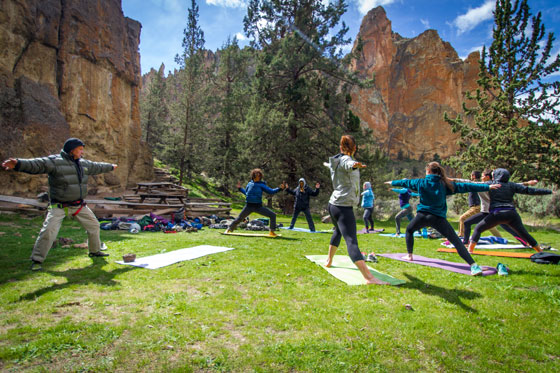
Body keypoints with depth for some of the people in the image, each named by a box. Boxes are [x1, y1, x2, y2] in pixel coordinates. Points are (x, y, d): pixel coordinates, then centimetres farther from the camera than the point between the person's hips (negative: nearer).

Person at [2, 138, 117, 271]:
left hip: (79, 205, 7)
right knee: (48, 231, -14)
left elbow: (97, 167, 26)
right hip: (59, 206, -6)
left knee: (94, 225, 13)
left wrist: (111, 167, 41)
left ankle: (95, 251, 33)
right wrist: (18, 163, -47)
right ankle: (37, 260, 4)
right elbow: (36, 164, -28)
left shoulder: (83, 164, 8)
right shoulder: (54, 161, -14)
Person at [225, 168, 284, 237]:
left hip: (258, 206, 0)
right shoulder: (249, 184, 5)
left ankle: (272, 232, -1)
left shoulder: (262, 185, 1)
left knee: (273, 215, -11)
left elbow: (271, 191, -3)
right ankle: (229, 229, 29)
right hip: (249, 206, 0)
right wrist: (240, 188, 18)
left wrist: (280, 188, -12)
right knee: (239, 219, 7)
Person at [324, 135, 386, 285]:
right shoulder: (346, 160, -13)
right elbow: (349, 164, -39)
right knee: (351, 241, -22)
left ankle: (329, 260, 47)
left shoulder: (336, 161, 13)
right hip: (344, 207, -10)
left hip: (333, 204, 10)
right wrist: (355, 165, -62)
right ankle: (369, 277, -30)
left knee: (338, 231, 33)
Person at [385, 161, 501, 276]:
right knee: (456, 241, -1)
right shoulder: (445, 184, 4)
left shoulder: (421, 182, 6)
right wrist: (487, 187, 5)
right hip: (438, 218, 0)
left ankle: (409, 255, 28)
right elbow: (465, 187, 2)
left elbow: (405, 182, 21)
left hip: (422, 215, 1)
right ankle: (473, 265, -15)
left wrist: (392, 182, 39)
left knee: (409, 230, 29)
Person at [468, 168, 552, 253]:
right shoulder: (512, 185, 11)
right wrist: (548, 191, 18)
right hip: (511, 214, 3)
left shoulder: (491, 184, 5)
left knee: (478, 228, 6)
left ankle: (470, 250, 0)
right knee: (524, 234, 15)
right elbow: (529, 190, 11)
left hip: (496, 214, -3)